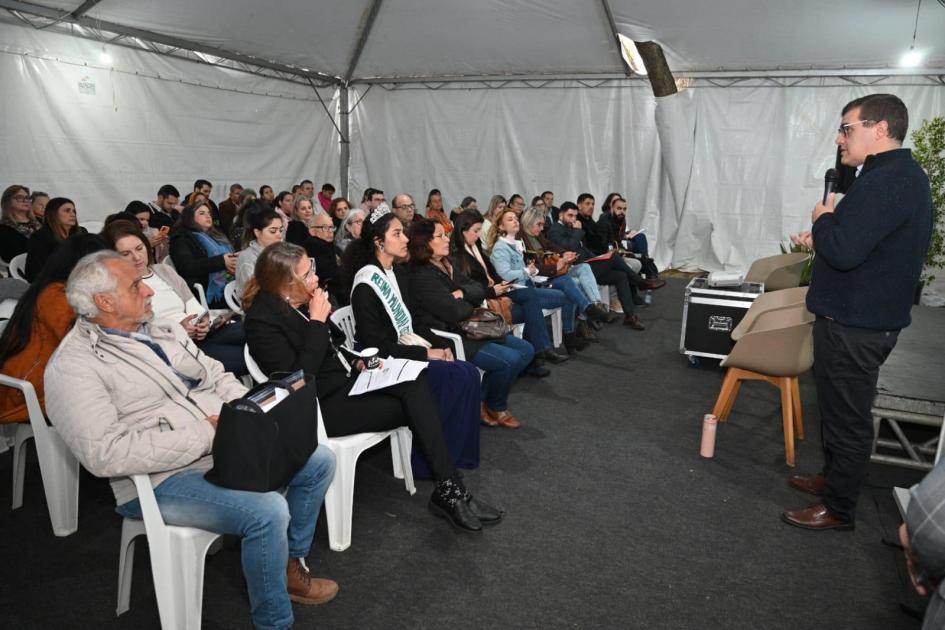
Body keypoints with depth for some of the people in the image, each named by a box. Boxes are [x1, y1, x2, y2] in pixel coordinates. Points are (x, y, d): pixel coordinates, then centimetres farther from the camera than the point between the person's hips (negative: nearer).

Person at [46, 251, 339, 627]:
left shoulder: (164, 331, 12)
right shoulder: (72, 366, -13)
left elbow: (218, 377, 16)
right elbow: (105, 453, -24)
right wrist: (204, 434, -23)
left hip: (228, 444, 8)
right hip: (164, 479, -8)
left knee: (320, 460, 3)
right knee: (267, 511, -29)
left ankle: (291, 565, 22)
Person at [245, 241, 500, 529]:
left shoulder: (300, 302, 6)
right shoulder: (263, 320, -17)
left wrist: (357, 363, 4)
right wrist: (317, 322, -23)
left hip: (345, 381, 7)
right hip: (320, 405, -7)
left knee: (416, 381, -16)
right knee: (415, 405, -18)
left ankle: (449, 489, -17)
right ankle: (449, 491, -6)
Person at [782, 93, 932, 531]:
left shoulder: (889, 181, -22)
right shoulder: (899, 175, 13)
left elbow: (844, 251, -29)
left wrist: (823, 219, -11)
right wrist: (822, 239, 9)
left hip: (854, 326, -10)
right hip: (857, 318, 10)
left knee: (847, 417, 3)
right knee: (839, 409, 22)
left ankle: (838, 509, 17)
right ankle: (833, 478, 38)